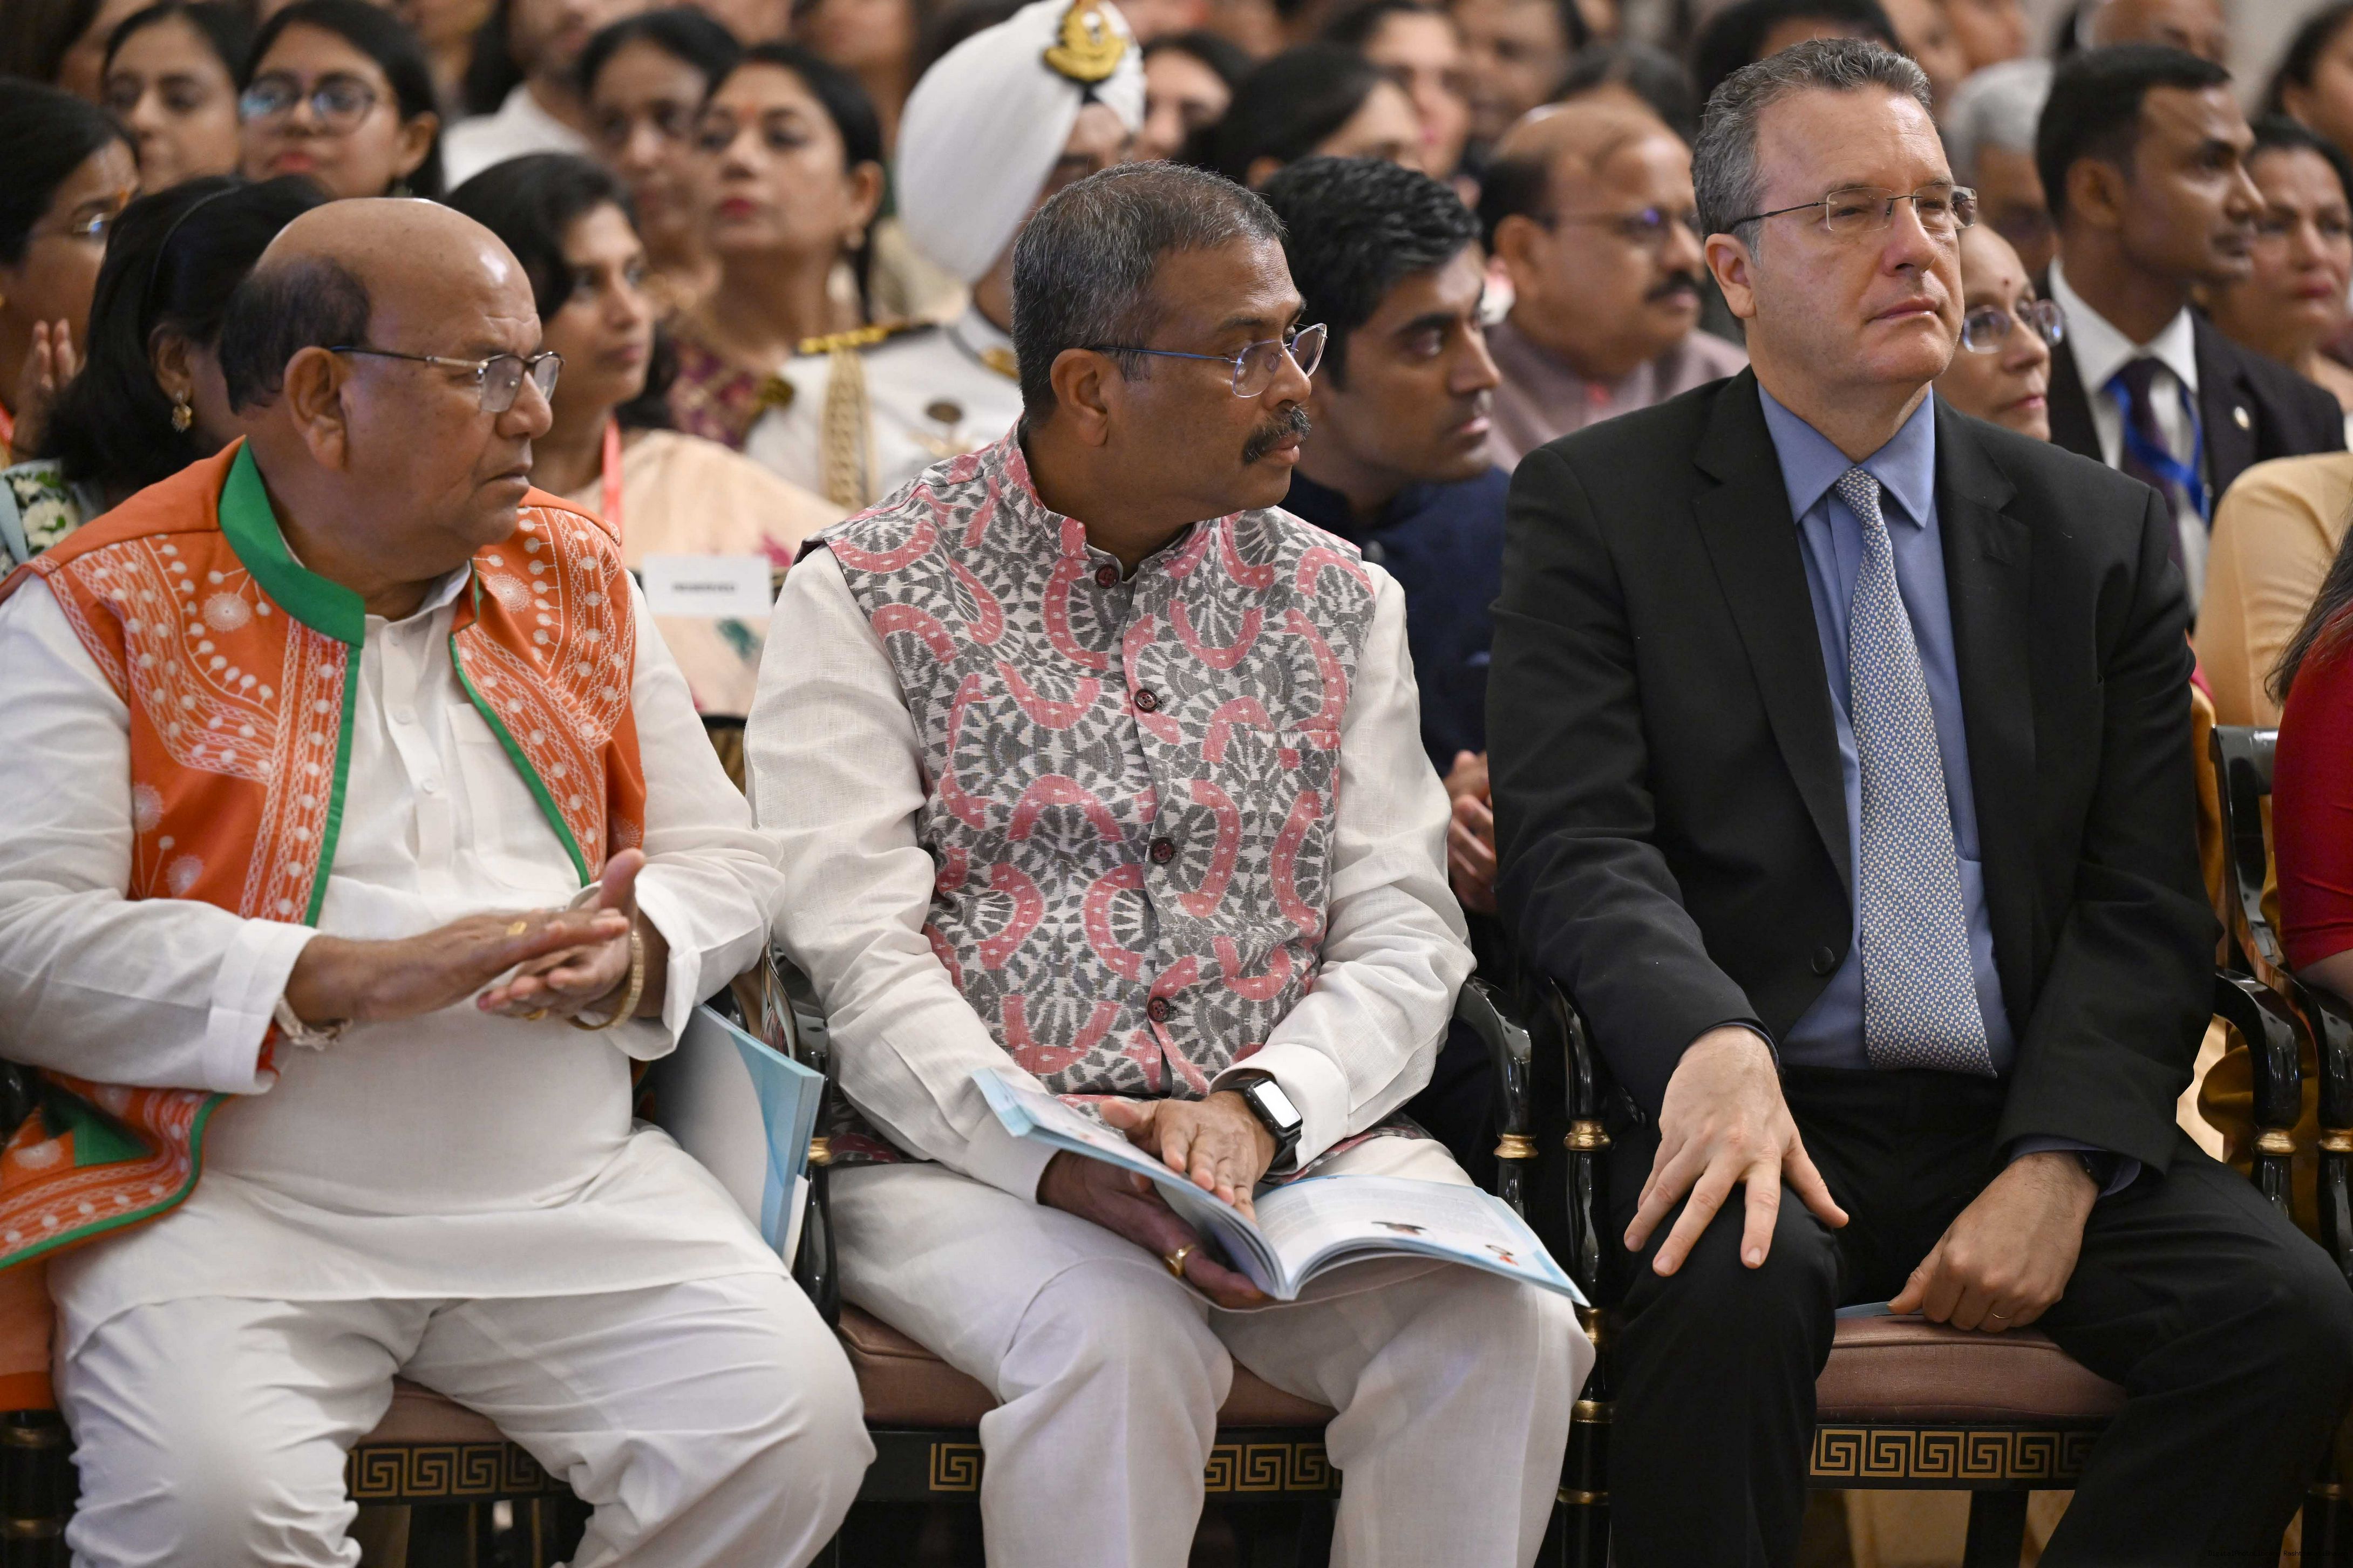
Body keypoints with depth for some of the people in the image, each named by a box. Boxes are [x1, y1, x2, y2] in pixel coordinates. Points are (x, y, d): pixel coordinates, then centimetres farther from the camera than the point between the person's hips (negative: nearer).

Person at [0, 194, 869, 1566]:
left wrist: (632, 960, -7)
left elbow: (725, 862, 18)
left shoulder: (576, 575, 15)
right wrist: (358, 978, -21)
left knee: (792, 1428, -19)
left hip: (574, 1190, 5)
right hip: (237, 1205, -4)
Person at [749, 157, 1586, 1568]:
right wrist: (1051, 1159, -24)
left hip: (1298, 1146, 3)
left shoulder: (1341, 604, 15)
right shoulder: (870, 596, 3)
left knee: (1500, 1330, -26)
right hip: (965, 1161, -3)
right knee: (1122, 1341, -35)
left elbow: (1405, 939, 6)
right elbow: (856, 953, -7)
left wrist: (1259, 1109, -15)